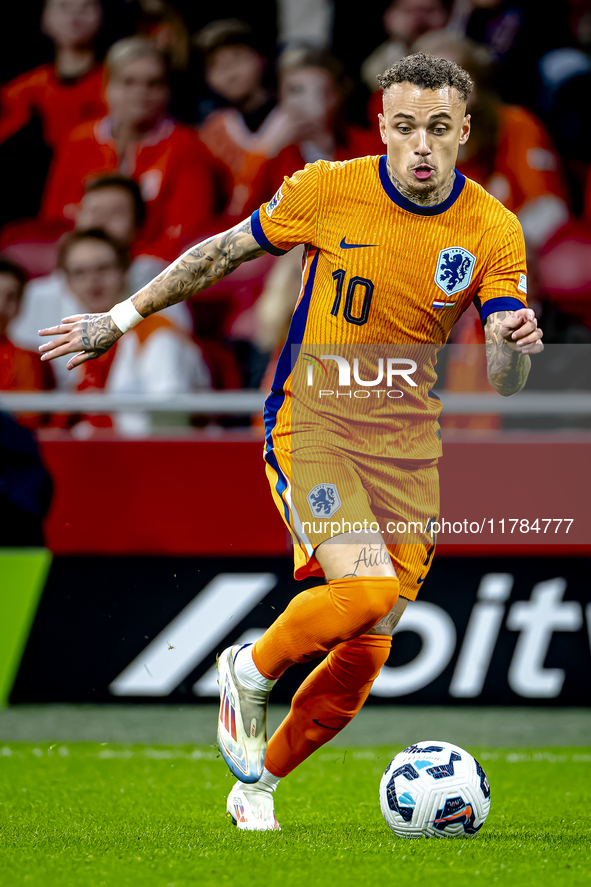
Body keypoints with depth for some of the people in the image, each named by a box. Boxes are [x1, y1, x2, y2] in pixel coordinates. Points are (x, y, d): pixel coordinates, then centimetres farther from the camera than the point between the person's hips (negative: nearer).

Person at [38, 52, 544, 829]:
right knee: (366, 587, -28)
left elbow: (504, 382, -5)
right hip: (313, 422, -3)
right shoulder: (327, 191, -9)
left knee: (366, 654, 2)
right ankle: (251, 672, 3)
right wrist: (122, 319, 12)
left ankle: (257, 785, 25)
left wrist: (516, 347, -28)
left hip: (409, 443, 3)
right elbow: (223, 252, 7)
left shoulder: (494, 232, -5)